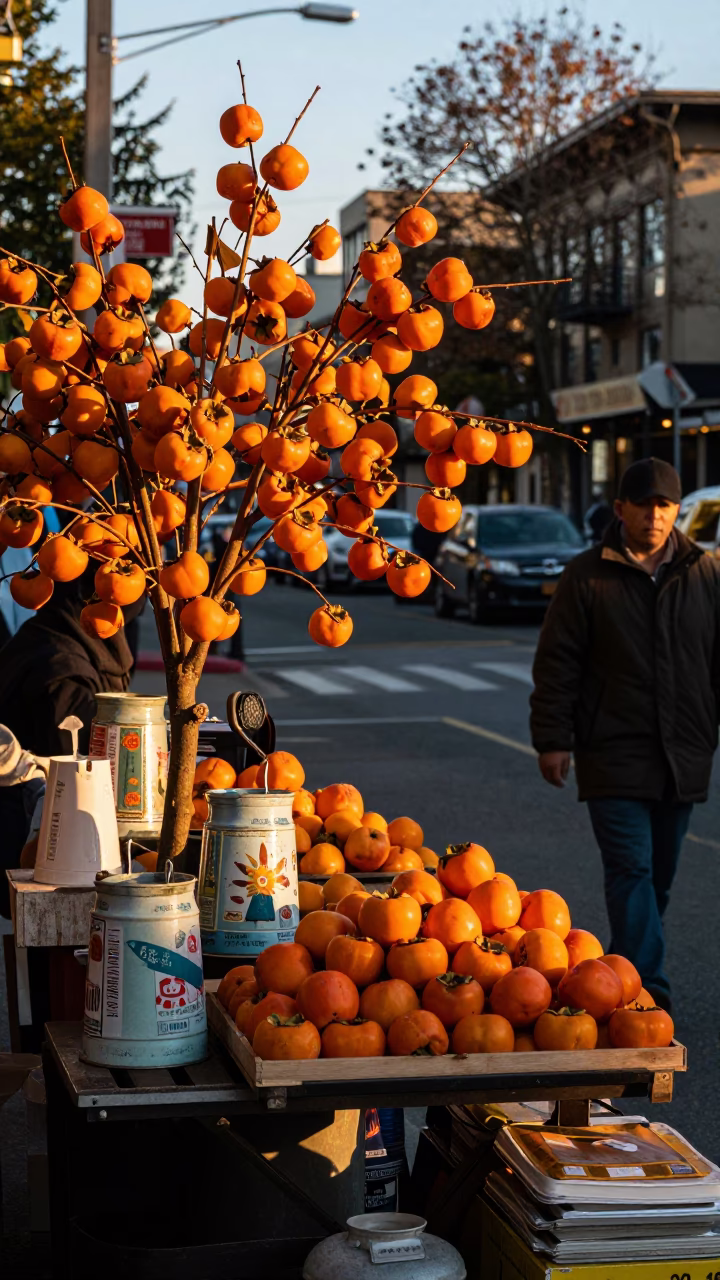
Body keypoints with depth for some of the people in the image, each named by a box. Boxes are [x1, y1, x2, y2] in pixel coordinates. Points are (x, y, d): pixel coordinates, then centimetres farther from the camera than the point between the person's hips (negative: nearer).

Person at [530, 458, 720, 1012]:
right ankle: (648, 989, -13)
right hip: (614, 754, -4)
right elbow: (556, 664, -1)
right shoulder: (588, 576, -3)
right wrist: (552, 738, -6)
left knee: (659, 876, 13)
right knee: (632, 870, -12)